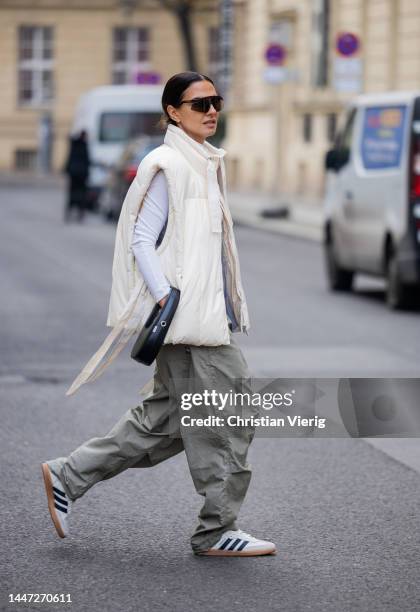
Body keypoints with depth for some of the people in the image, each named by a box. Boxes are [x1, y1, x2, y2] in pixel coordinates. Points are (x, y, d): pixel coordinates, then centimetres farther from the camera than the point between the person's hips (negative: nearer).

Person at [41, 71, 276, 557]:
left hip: (208, 313, 10)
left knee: (162, 421, 13)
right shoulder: (166, 167, -11)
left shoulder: (205, 164, 17)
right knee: (226, 416, -5)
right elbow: (141, 241, -15)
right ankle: (217, 530, 6)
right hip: (187, 318, -10)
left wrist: (227, 311, 22)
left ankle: (68, 476, 20)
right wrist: (169, 301, -22)